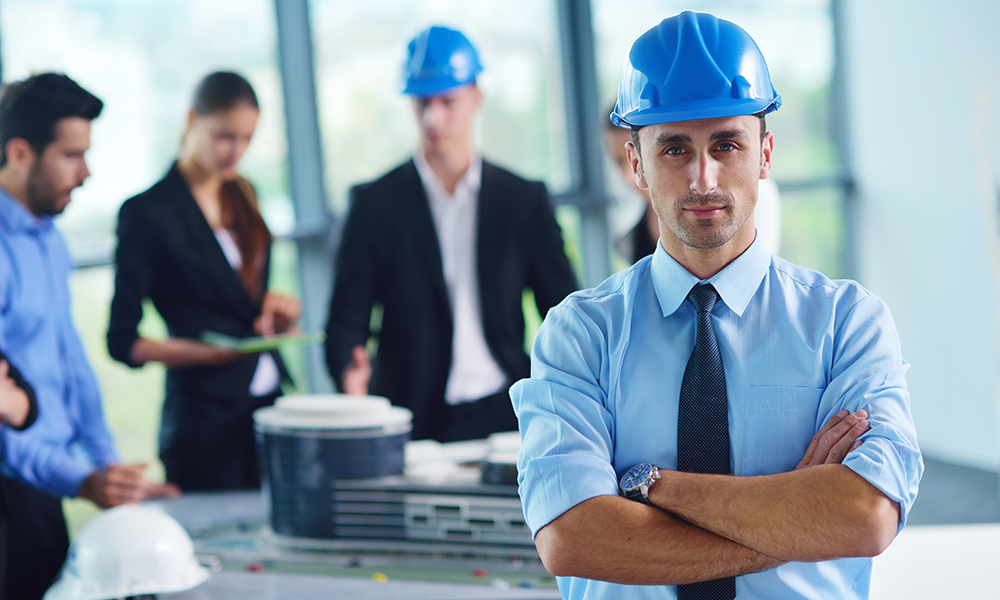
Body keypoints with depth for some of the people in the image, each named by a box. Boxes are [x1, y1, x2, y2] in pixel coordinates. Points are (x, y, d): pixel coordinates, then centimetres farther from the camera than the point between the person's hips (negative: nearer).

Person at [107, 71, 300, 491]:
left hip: (272, 404, 6)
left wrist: (277, 306, 4)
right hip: (206, 419, -6)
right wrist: (209, 352, -21)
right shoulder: (147, 213, -8)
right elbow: (122, 342, -9)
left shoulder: (242, 196, 13)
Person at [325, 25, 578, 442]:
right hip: (410, 422, -1)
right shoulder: (375, 203, 7)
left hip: (504, 417, 1)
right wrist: (350, 372, -18)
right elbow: (348, 318, 4)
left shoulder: (525, 200, 10)